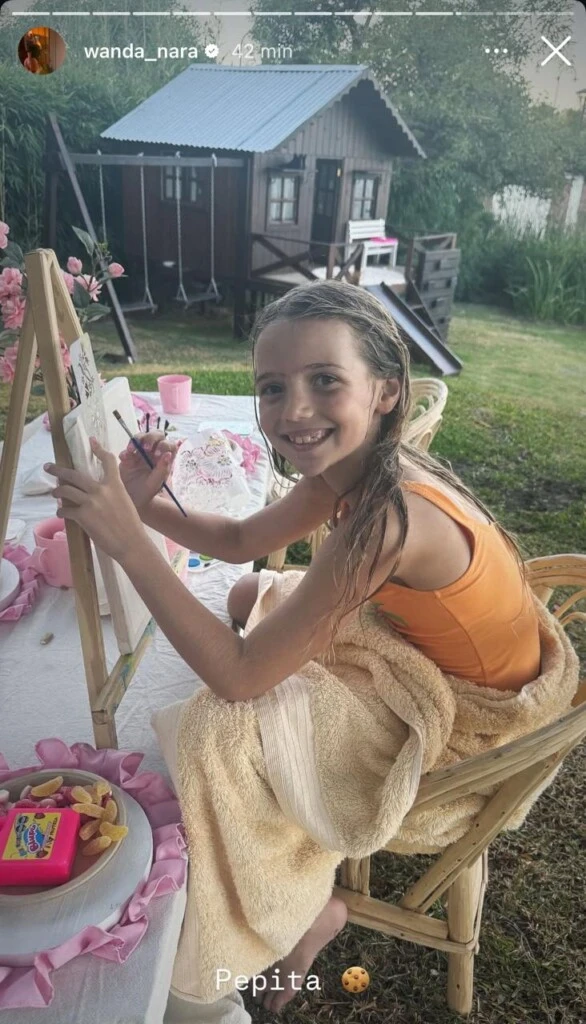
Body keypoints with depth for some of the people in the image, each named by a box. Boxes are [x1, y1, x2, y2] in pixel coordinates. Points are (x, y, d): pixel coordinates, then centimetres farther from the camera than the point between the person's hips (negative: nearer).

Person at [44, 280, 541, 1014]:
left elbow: (238, 678, -36)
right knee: (249, 597, 12)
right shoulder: (350, 469, -11)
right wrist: (147, 507, -12)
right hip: (424, 649, 8)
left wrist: (128, 541, -35)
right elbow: (242, 540, 4)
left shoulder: (391, 518, -38)